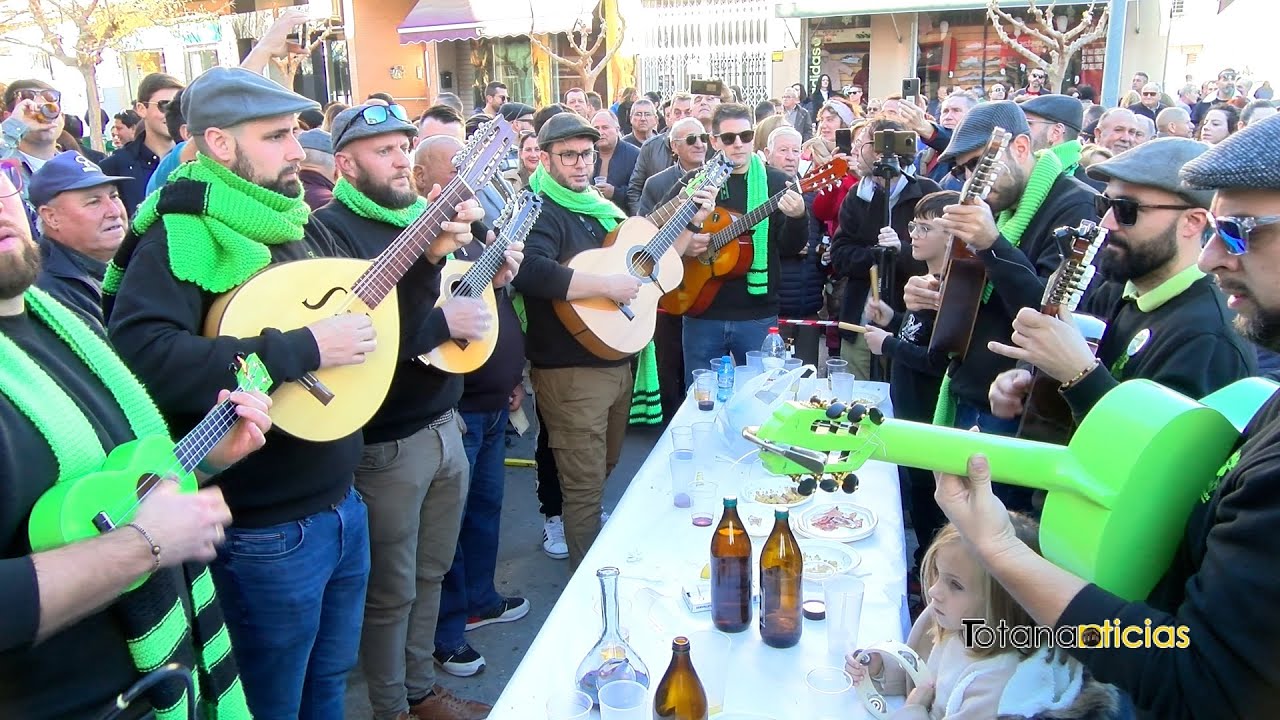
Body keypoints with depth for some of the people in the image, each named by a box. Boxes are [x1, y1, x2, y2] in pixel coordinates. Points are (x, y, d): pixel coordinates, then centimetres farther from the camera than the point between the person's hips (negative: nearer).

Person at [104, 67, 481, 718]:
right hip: (265, 534, -7)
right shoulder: (182, 235, -16)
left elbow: (374, 319, 19)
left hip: (340, 504, 7)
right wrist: (303, 349, -30)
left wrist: (428, 252, 4)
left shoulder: (301, 225, 8)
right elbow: (140, 355, -34)